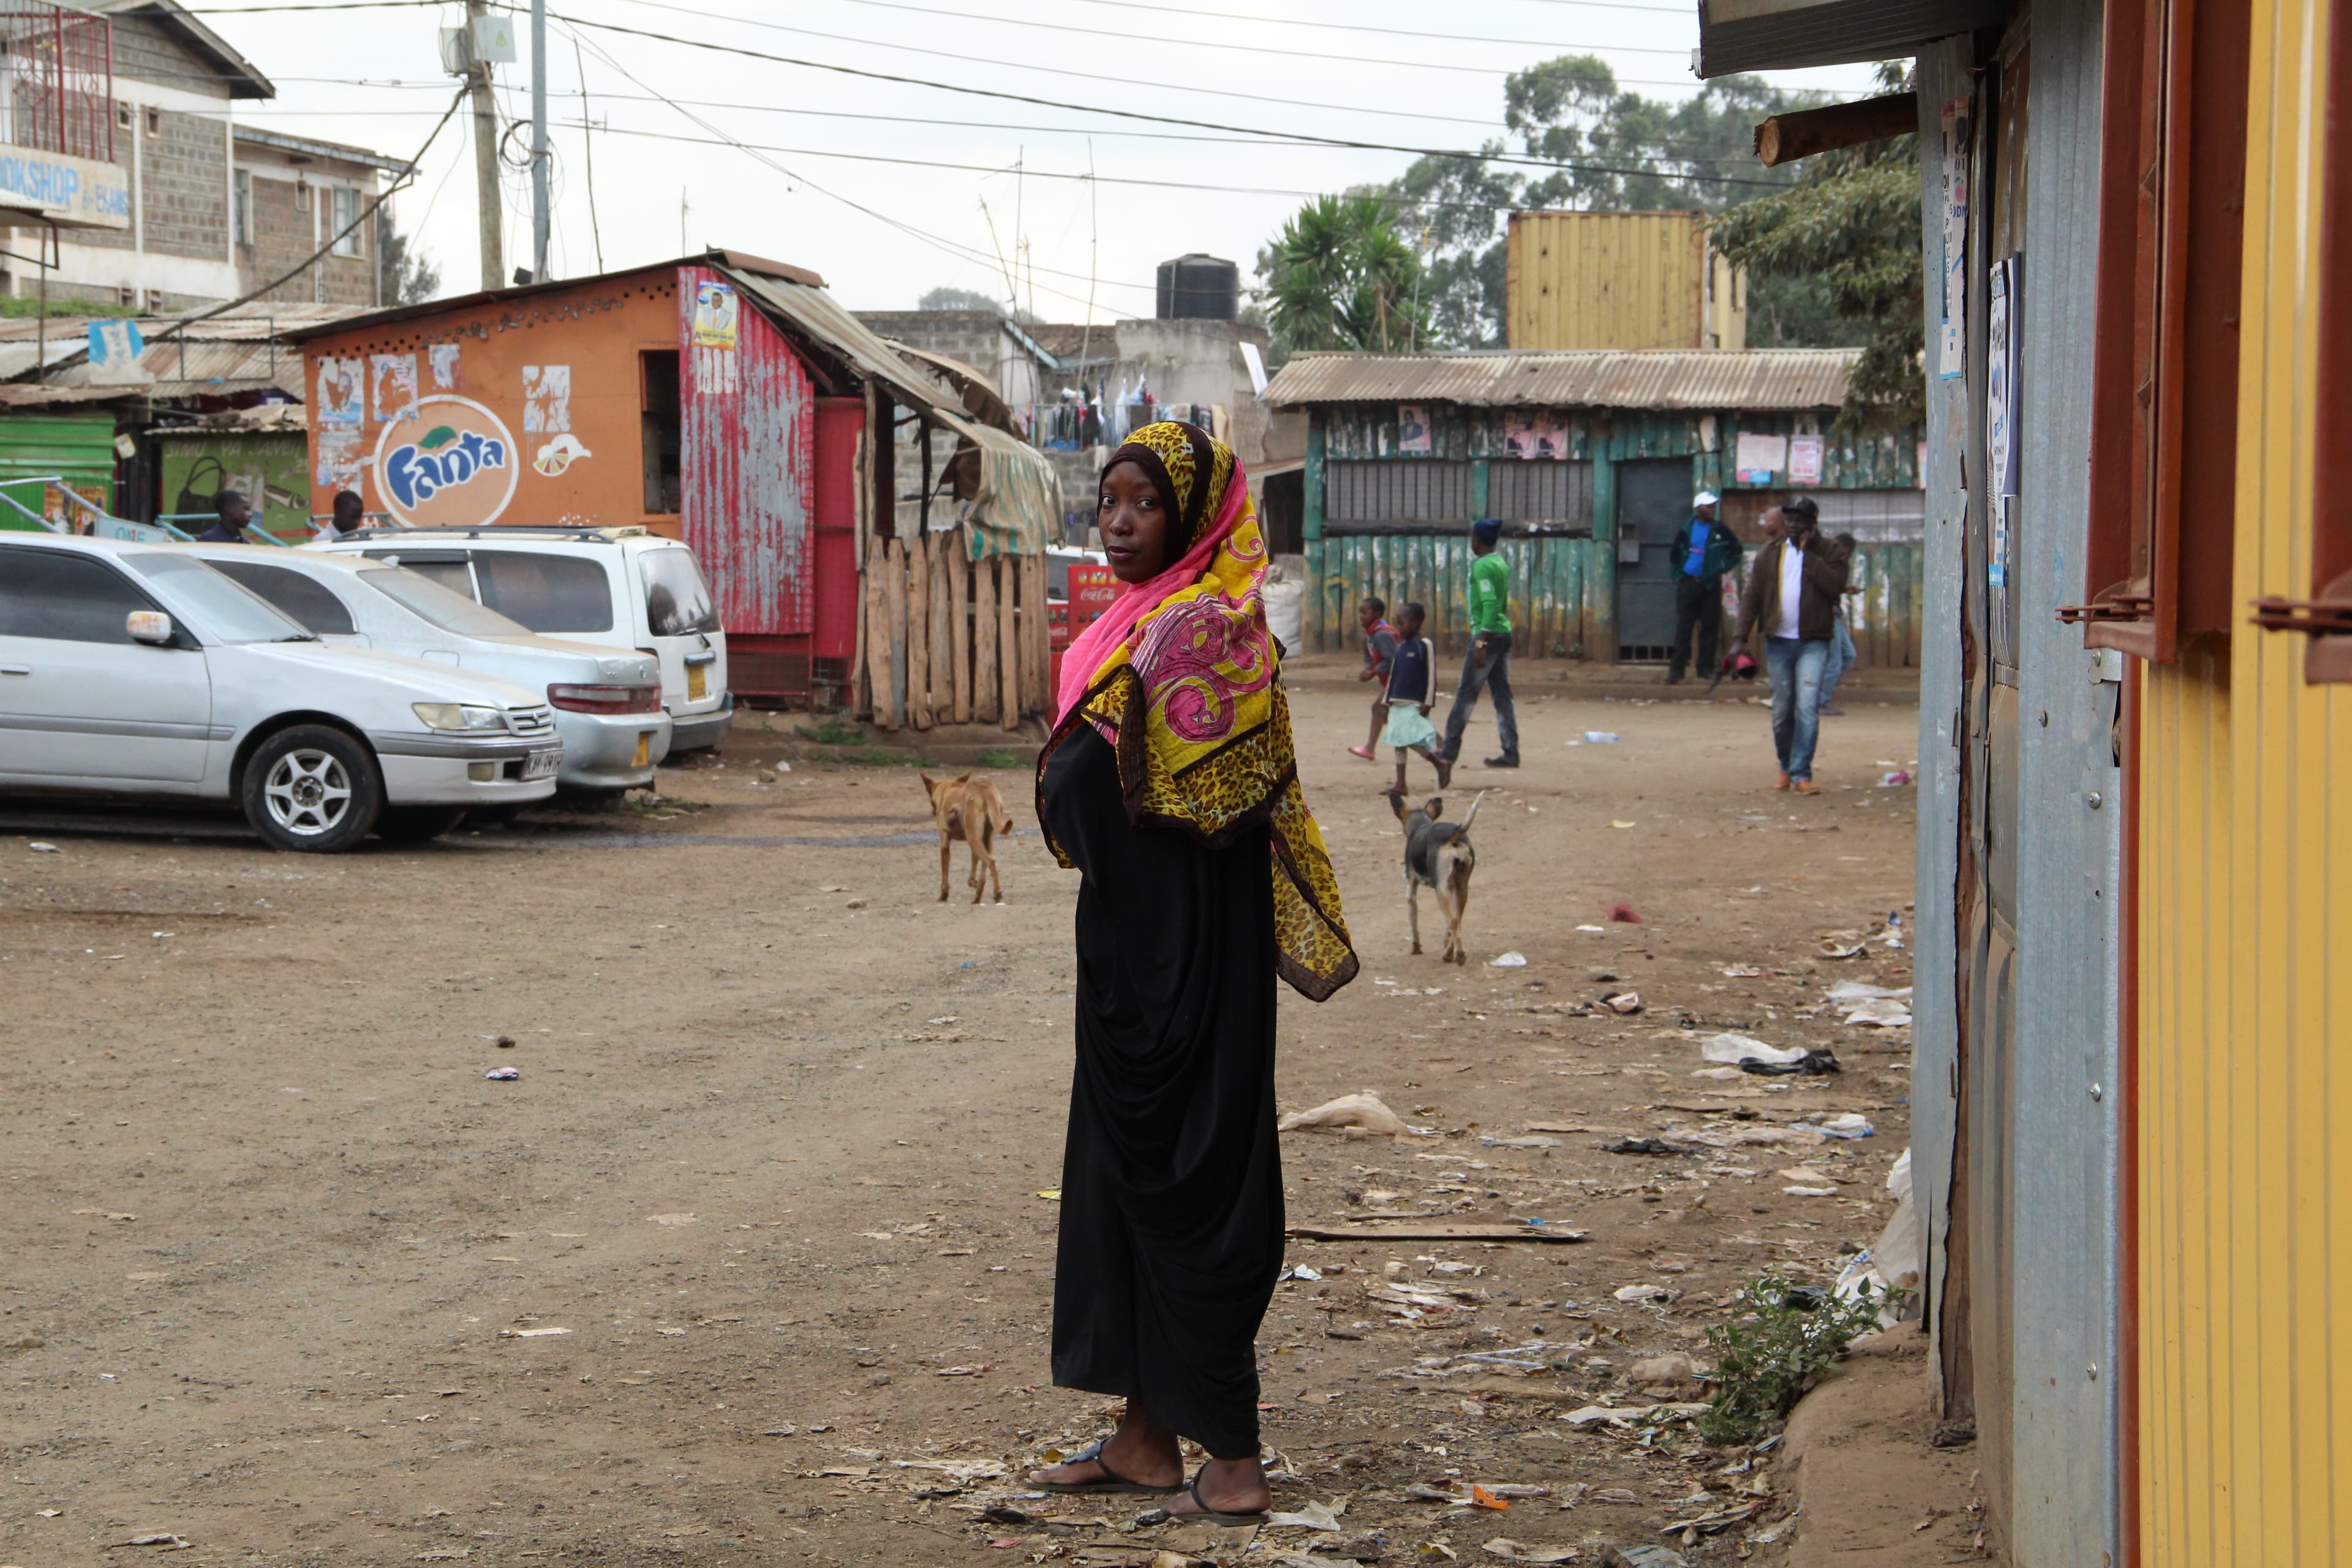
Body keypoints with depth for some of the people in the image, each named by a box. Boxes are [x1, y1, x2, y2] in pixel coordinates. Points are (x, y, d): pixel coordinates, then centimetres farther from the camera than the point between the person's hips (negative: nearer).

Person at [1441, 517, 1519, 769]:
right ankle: (1511, 753, 4)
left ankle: (1450, 750, 1)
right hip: (1505, 632, 9)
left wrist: (1480, 644, -24)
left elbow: (1490, 604, -22)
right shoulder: (1502, 565, 15)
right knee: (1503, 694, 7)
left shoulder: (1482, 566, -13)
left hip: (1488, 634, -9)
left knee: (1467, 693, -2)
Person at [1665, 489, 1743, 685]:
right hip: (1688, 584, -1)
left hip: (1710, 586, 1)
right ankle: (1676, 670, -6)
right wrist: (1678, 576, 5)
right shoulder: (1685, 531, 3)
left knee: (1710, 628, 2)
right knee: (1683, 627, -4)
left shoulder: (1720, 531, 3)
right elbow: (1674, 556, 13)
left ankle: (1707, 668, 9)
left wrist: (1724, 567, 5)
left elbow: (1737, 551, 14)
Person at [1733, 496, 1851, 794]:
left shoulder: (1831, 552, 2)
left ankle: (1801, 774, -14)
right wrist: (1740, 636, -1)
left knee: (1808, 707, -14)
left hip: (1813, 643, -3)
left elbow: (1835, 585, -16)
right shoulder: (1769, 554, 10)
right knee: (1782, 710, 10)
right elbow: (1752, 597, 8)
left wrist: (1808, 554, -14)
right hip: (1778, 642, 3)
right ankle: (1786, 768, 26)